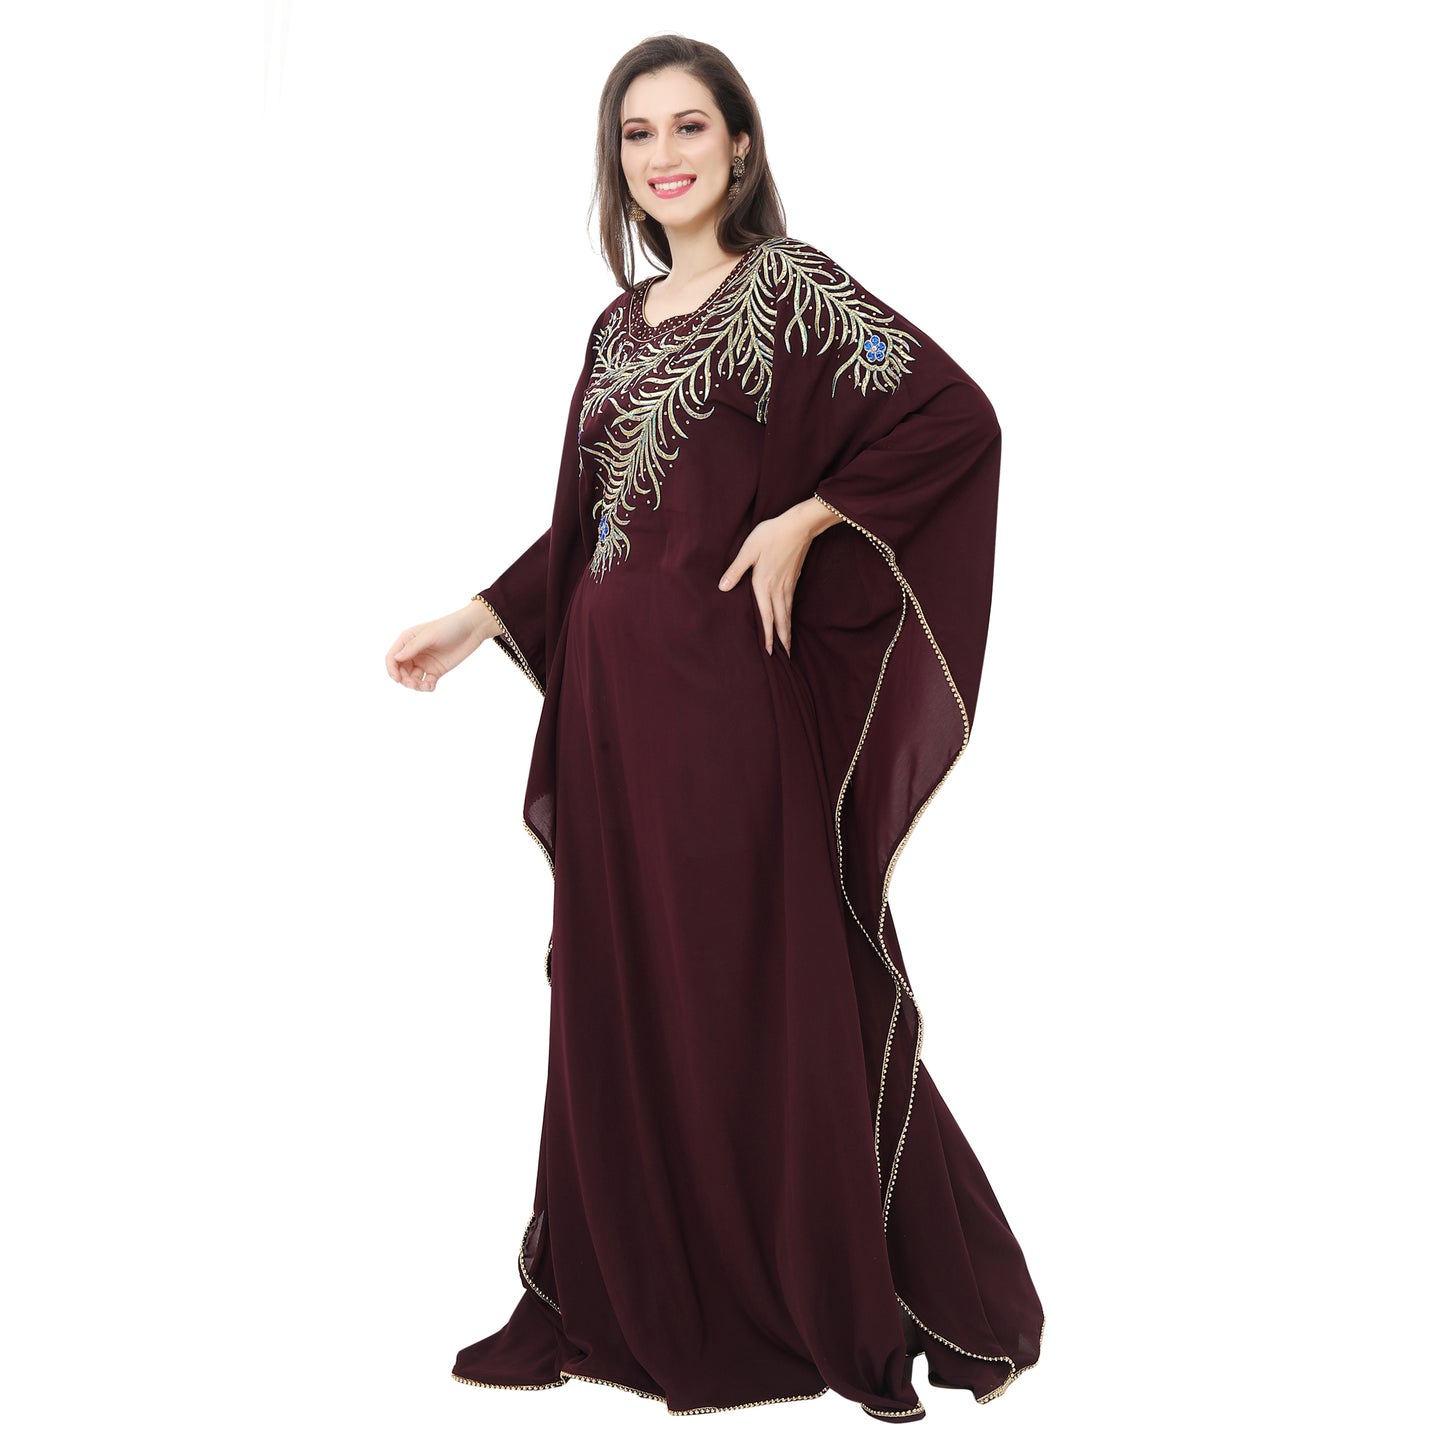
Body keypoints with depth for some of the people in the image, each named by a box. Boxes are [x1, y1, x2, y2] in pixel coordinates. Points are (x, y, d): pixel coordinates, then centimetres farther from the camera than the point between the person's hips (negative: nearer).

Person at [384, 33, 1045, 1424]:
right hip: (614, 694, 7)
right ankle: (629, 1299, 21)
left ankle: (844, 1309, 13)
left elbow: (955, 417, -13)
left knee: (766, 993, -2)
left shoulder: (791, 287, -4)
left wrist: (802, 523, -14)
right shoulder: (619, 327, 16)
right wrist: (481, 618, 15)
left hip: (732, 691, -6)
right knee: (620, 986, 9)